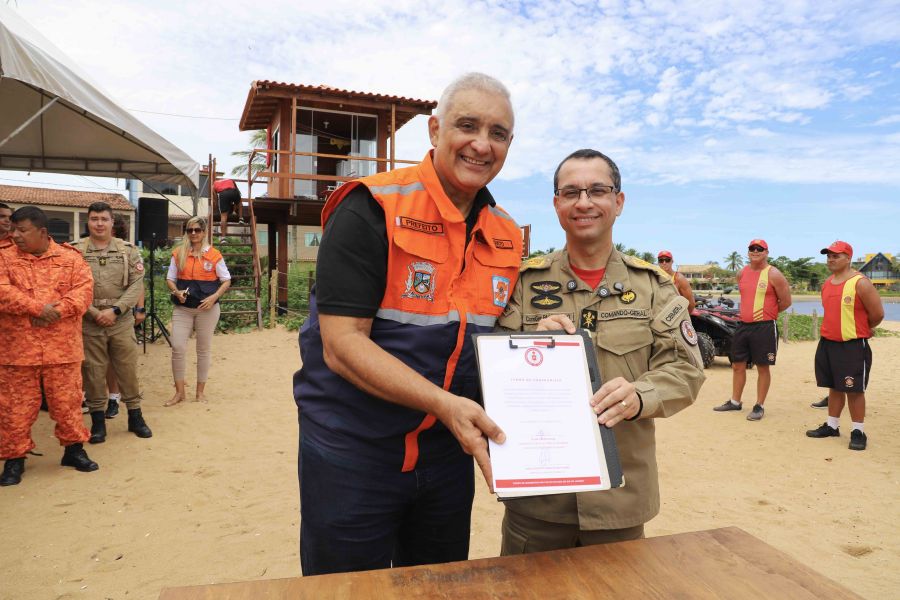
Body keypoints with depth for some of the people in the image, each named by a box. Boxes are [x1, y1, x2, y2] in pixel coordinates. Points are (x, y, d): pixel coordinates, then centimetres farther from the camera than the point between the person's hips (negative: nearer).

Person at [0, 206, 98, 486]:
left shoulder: (70, 257, 4)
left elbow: (84, 289, -5)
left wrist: (57, 312, -19)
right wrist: (38, 308, -19)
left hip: (62, 346, 0)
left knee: (67, 401, 10)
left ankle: (74, 448, 26)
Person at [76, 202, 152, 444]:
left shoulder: (128, 250, 3)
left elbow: (136, 286, -3)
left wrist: (115, 310, -13)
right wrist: (94, 313, -14)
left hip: (122, 322, 1)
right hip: (89, 323, -1)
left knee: (128, 370, 8)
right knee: (93, 373, 7)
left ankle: (135, 417, 21)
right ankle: (98, 421, 20)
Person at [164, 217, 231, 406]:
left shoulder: (214, 255, -1)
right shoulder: (178, 253, 5)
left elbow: (226, 280, 3)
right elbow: (170, 279, 10)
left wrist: (214, 297, -12)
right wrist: (176, 292, -11)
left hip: (207, 308, -1)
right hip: (182, 308, 2)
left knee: (204, 350, 8)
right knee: (177, 348, -6)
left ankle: (200, 391, 21)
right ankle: (179, 392, 9)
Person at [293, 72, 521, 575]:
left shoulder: (507, 237, 3)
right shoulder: (371, 209, -16)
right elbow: (342, 344, -22)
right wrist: (444, 404, -30)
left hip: (448, 455, 6)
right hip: (352, 455, -5)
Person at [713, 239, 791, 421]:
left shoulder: (773, 275, -8)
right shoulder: (742, 274, 9)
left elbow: (786, 301, -4)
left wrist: (767, 313, 5)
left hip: (764, 327, -6)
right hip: (743, 325, 6)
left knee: (762, 367, 2)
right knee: (737, 365, 11)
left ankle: (759, 406, 11)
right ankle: (735, 402, 23)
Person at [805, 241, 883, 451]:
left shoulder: (860, 283, -14)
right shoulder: (827, 284, 9)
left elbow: (877, 314, -10)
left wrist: (859, 329, 4)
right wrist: (831, 330, 16)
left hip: (853, 346, -7)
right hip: (827, 344, 7)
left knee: (854, 390, 0)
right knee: (834, 387, 15)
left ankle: (858, 432, 10)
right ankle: (831, 426, 25)